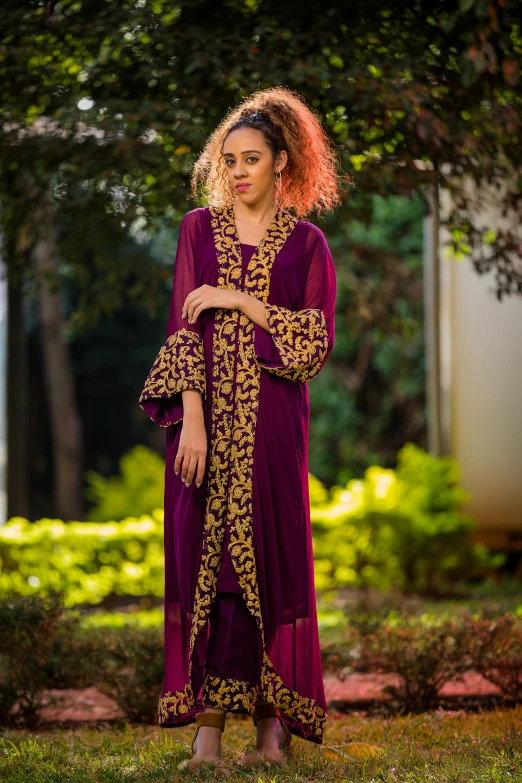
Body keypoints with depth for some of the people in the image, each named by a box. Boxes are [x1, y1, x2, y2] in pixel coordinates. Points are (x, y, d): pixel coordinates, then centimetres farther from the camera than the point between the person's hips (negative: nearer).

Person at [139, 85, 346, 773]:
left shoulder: (305, 242, 7)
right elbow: (183, 329, 2)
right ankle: (208, 729, -4)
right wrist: (191, 421, -9)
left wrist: (241, 301, -9)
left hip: (272, 420, -1)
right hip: (207, 414, 1)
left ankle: (273, 725, 3)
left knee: (269, 561, -2)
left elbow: (317, 342, 0)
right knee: (203, 560, -4)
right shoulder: (199, 228, 10)